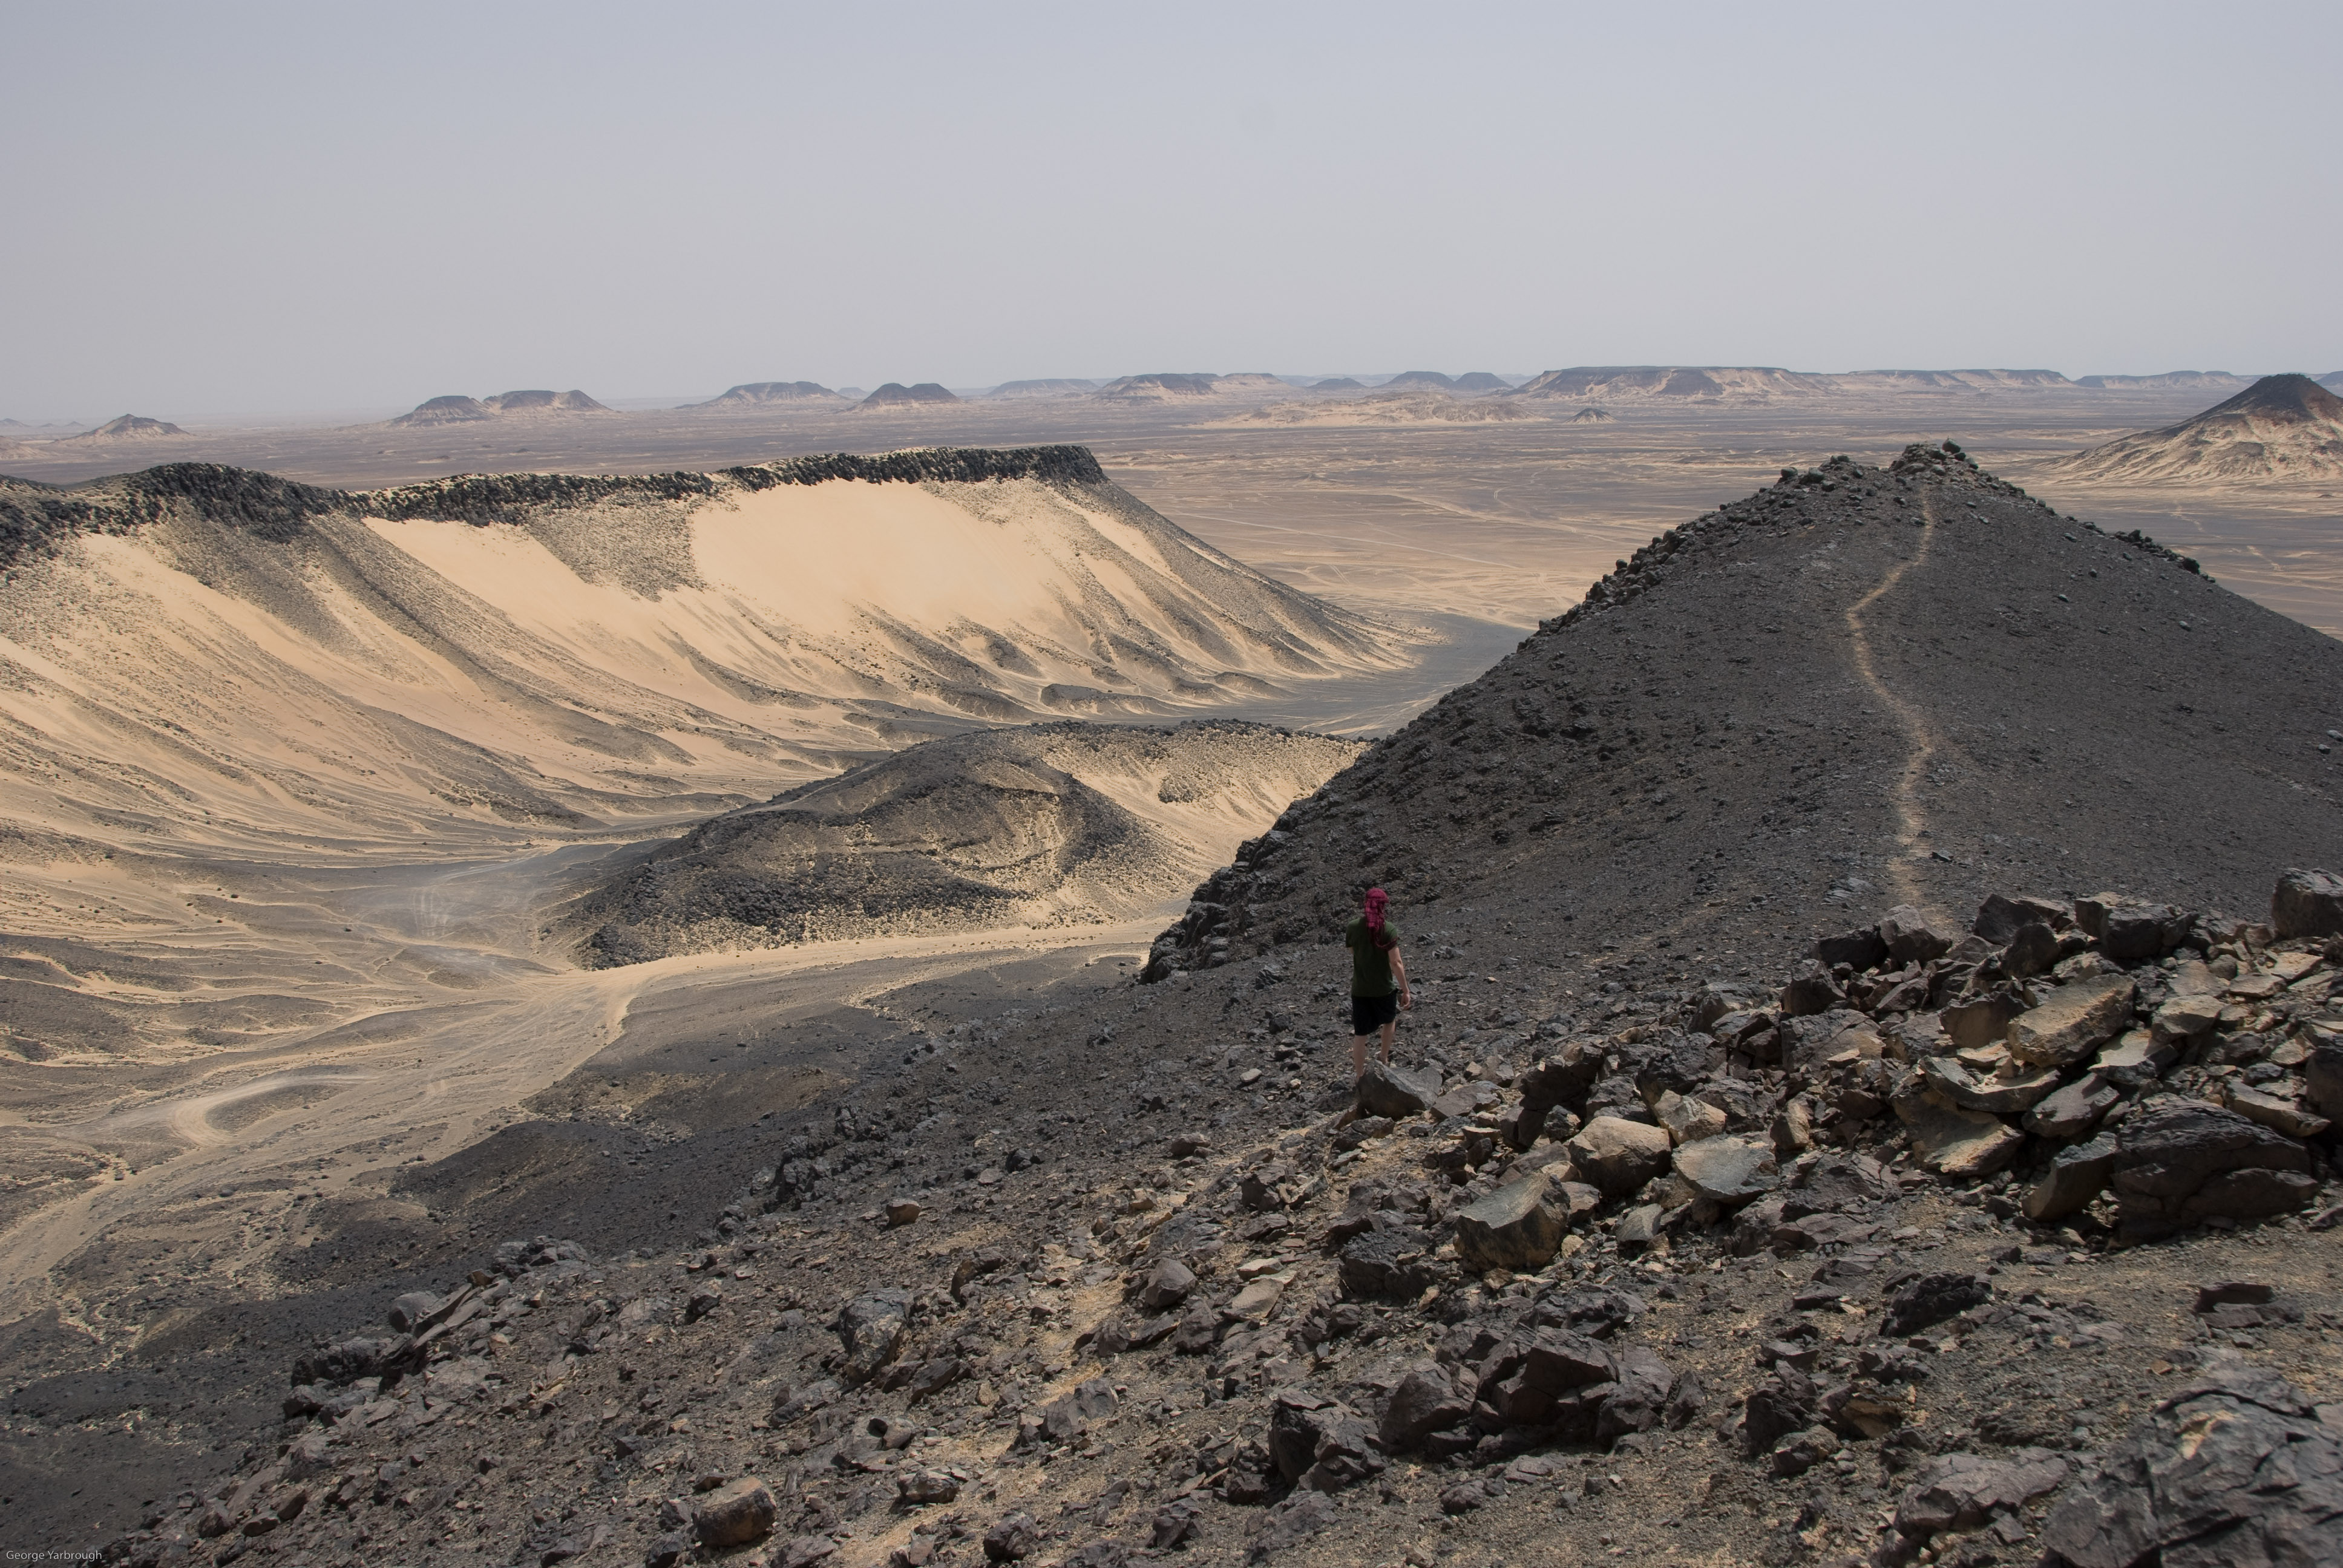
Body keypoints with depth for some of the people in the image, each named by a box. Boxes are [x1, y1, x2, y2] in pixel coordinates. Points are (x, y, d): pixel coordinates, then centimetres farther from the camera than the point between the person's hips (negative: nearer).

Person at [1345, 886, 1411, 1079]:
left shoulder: (1352, 928, -8)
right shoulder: (1388, 929, -16)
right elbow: (1396, 963, -16)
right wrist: (1406, 990, -8)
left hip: (1359, 989, 1)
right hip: (1384, 988, -1)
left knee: (1360, 1035, 10)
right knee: (1390, 1021, 28)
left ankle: (1359, 1077, 15)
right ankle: (1384, 1061, 40)